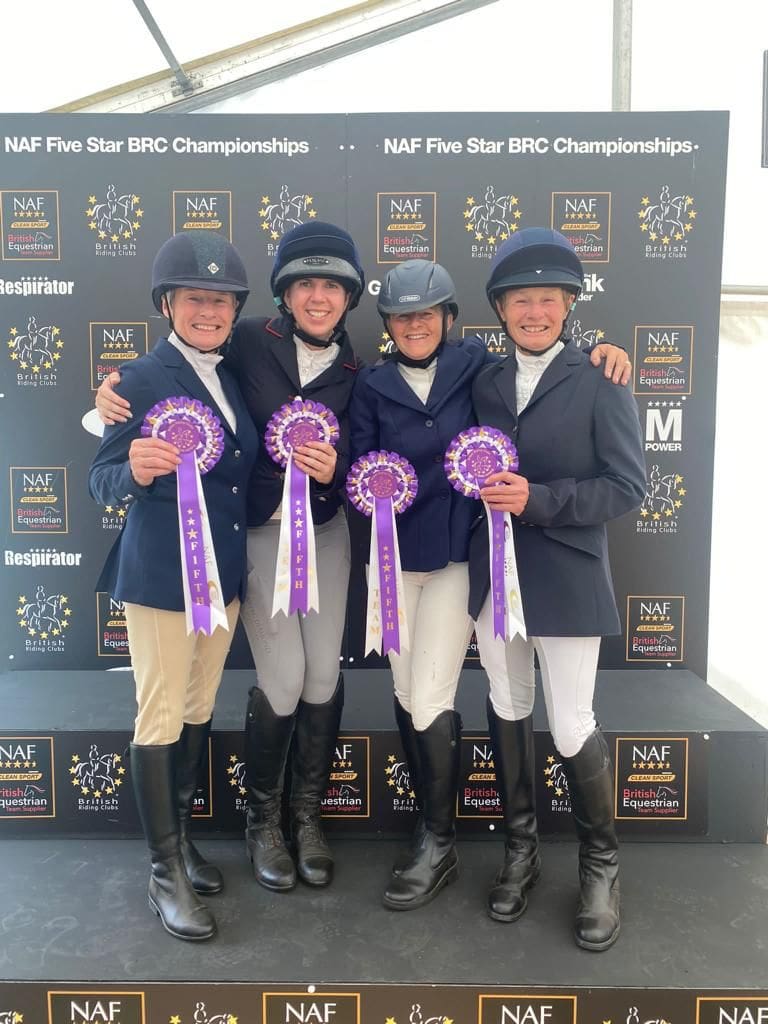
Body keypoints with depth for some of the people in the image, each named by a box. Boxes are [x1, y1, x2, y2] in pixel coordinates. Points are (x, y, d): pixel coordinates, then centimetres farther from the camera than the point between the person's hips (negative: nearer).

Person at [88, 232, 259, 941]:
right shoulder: (143, 378, -9)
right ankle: (166, 873, 18)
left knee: (199, 714, 17)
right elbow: (103, 482, -11)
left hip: (225, 575, 7)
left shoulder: (232, 379, 9)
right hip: (161, 578, -6)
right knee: (159, 721, 3)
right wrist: (137, 470, -32)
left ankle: (181, 840, 35)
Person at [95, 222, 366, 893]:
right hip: (258, 533, -3)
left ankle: (308, 815, 25)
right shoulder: (249, 342, -7)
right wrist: (119, 392, -16)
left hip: (324, 532, 3)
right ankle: (264, 820, 22)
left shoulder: (353, 373, 2)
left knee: (324, 675, 3)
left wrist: (334, 472, -20)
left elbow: (357, 468, 2)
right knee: (282, 680, -5)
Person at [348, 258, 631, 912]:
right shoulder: (372, 385, 3)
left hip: (458, 552, -2)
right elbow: (362, 468, -2)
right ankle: (433, 826, 31)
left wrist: (598, 351, -9)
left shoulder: (475, 364, 0)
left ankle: (439, 846, 15)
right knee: (407, 695, 10)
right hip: (394, 555, 3)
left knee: (429, 702, -4)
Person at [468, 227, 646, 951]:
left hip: (565, 580, -4)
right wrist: (482, 488, -8)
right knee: (506, 714, 15)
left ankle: (600, 863, 29)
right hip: (493, 574, 4)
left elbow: (626, 486, -11)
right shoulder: (484, 384, 8)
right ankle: (520, 849, 36)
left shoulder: (599, 381, -5)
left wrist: (537, 499, -20)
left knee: (572, 728, 2)